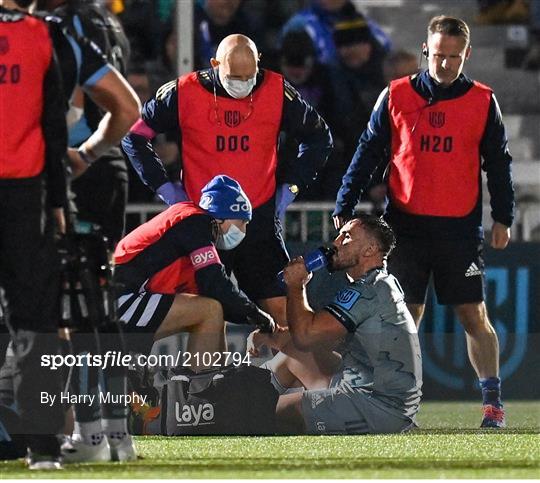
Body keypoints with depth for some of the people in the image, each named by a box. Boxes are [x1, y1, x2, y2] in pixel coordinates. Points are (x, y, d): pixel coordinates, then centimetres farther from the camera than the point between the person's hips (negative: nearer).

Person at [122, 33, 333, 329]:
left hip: (259, 219, 1)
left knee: (279, 309, -5)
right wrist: (163, 186, 2)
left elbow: (318, 136, 13)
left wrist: (291, 185, 6)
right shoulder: (183, 93, -7)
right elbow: (135, 135, 6)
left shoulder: (276, 91, -3)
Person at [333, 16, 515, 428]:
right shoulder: (395, 97, 4)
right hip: (405, 225, 1)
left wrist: (503, 219, 7)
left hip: (460, 228, 0)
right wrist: (344, 208, 4)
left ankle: (493, 402, 6)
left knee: (474, 315, -1)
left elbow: (498, 162, 10)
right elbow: (368, 153, 8)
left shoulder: (483, 102, 4)